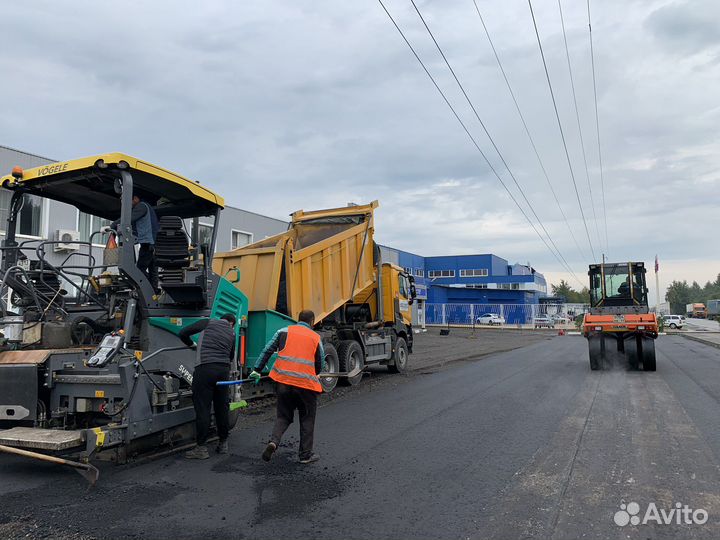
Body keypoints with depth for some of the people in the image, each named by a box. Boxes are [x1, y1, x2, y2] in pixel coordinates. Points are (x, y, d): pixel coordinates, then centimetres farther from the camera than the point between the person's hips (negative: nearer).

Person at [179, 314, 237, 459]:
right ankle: (223, 444, 23)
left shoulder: (208, 322, 10)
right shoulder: (232, 333, 18)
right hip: (224, 369, 4)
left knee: (202, 408, 0)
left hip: (205, 369, -4)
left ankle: (202, 448, 3)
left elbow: (183, 333, 8)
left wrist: (191, 344, 25)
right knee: (222, 407, 13)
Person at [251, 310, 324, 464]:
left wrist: (257, 370, 16)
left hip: (283, 380, 2)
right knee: (307, 419, 14)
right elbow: (320, 365, 12)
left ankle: (273, 442, -7)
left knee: (283, 416, 17)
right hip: (306, 382, -2)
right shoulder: (316, 338, 9)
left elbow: (267, 351, 10)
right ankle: (305, 454, 18)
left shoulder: (284, 331, 11)